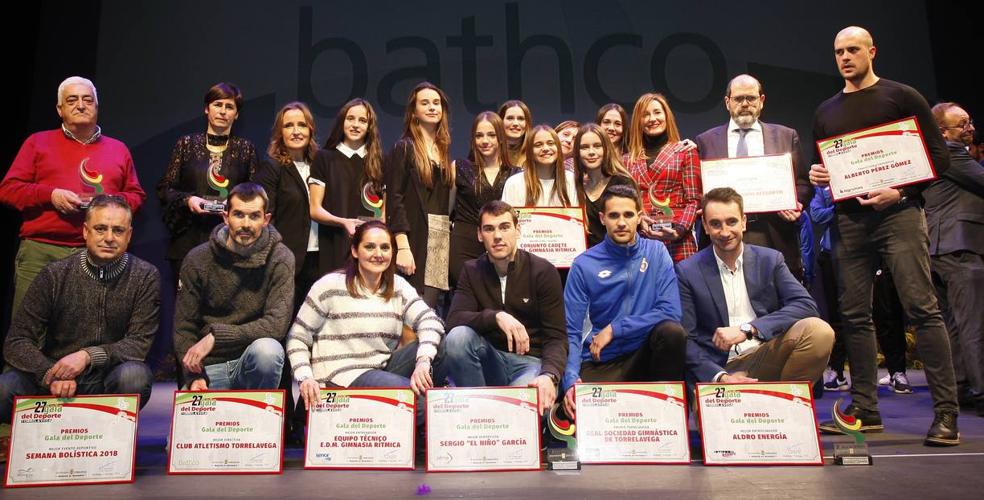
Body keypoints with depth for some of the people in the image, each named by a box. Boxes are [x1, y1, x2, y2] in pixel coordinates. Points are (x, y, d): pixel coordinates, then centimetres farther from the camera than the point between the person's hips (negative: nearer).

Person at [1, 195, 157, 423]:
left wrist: (88, 356, -25)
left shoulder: (145, 277, -3)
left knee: (135, 376, -33)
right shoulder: (54, 275, -1)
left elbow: (139, 344, -8)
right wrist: (52, 375, -23)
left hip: (109, 380, -1)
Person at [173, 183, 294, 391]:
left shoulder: (280, 259, -8)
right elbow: (184, 327, 2)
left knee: (268, 349, -32)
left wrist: (215, 336, -21)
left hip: (255, 361, 0)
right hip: (209, 367, 0)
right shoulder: (198, 259, 0)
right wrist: (194, 377, -11)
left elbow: (276, 325, -18)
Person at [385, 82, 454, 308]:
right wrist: (402, 247, -16)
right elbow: (395, 199, -9)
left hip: (440, 241, 6)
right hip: (413, 239, -5)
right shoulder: (404, 148, 0)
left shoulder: (444, 150, 18)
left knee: (430, 309, 2)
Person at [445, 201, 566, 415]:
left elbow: (556, 337, -10)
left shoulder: (543, 271, -6)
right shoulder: (472, 271, 4)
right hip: (490, 358, 4)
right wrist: (497, 316, -29)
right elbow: (454, 320, -11)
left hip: (531, 360, -4)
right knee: (457, 337, -28)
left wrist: (549, 376, -31)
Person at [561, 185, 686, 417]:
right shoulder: (584, 265, -5)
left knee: (672, 331, -30)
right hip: (601, 363, -2)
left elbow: (670, 312, -11)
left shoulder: (657, 252, -2)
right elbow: (571, 332, -7)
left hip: (646, 353, 2)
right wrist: (571, 379, -24)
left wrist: (614, 329, -16)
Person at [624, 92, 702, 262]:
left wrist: (679, 230, -13)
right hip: (639, 243, 2)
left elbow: (694, 200, 2)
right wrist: (637, 220, -8)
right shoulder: (628, 159, 15)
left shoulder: (685, 152, 8)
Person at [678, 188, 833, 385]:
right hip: (722, 368, -4)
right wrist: (720, 377, -20)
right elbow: (685, 339, -3)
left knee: (819, 331, -24)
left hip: (769, 357, 5)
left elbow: (806, 305, -7)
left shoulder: (770, 259, 7)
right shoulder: (687, 272, 0)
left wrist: (747, 329, -19)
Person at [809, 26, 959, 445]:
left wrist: (900, 192, -14)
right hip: (849, 219, 5)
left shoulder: (901, 97, 4)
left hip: (898, 213, -4)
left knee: (922, 307, -11)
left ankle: (946, 412, -5)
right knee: (854, 314, 4)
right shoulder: (826, 112, 17)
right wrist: (816, 176, 2)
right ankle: (864, 409, 12)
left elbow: (939, 156, 0)